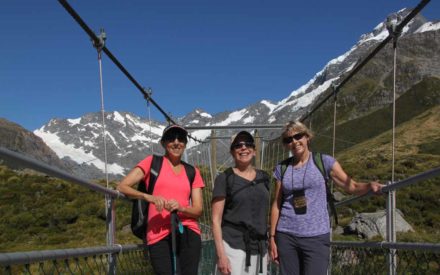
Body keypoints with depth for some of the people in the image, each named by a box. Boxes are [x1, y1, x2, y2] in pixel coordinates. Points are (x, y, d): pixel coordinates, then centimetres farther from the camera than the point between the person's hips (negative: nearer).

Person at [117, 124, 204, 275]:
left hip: (188, 233, 3)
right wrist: (149, 197, -20)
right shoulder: (152, 162, 6)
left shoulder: (192, 172, 14)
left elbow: (198, 210, 8)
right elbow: (122, 187, -3)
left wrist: (180, 207, -15)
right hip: (159, 236, -3)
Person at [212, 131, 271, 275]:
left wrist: (268, 245, 12)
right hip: (233, 246, -4)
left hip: (259, 248, 4)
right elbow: (216, 219, -6)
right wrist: (221, 254, -14)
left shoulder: (263, 177, 10)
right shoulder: (224, 178, -3)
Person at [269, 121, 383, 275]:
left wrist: (370, 186, -20)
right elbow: (276, 204, 9)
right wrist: (272, 236, 5)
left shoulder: (324, 161, 1)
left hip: (316, 236, -2)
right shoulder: (282, 169, 8)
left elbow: (351, 186, 0)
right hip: (286, 235, 3)